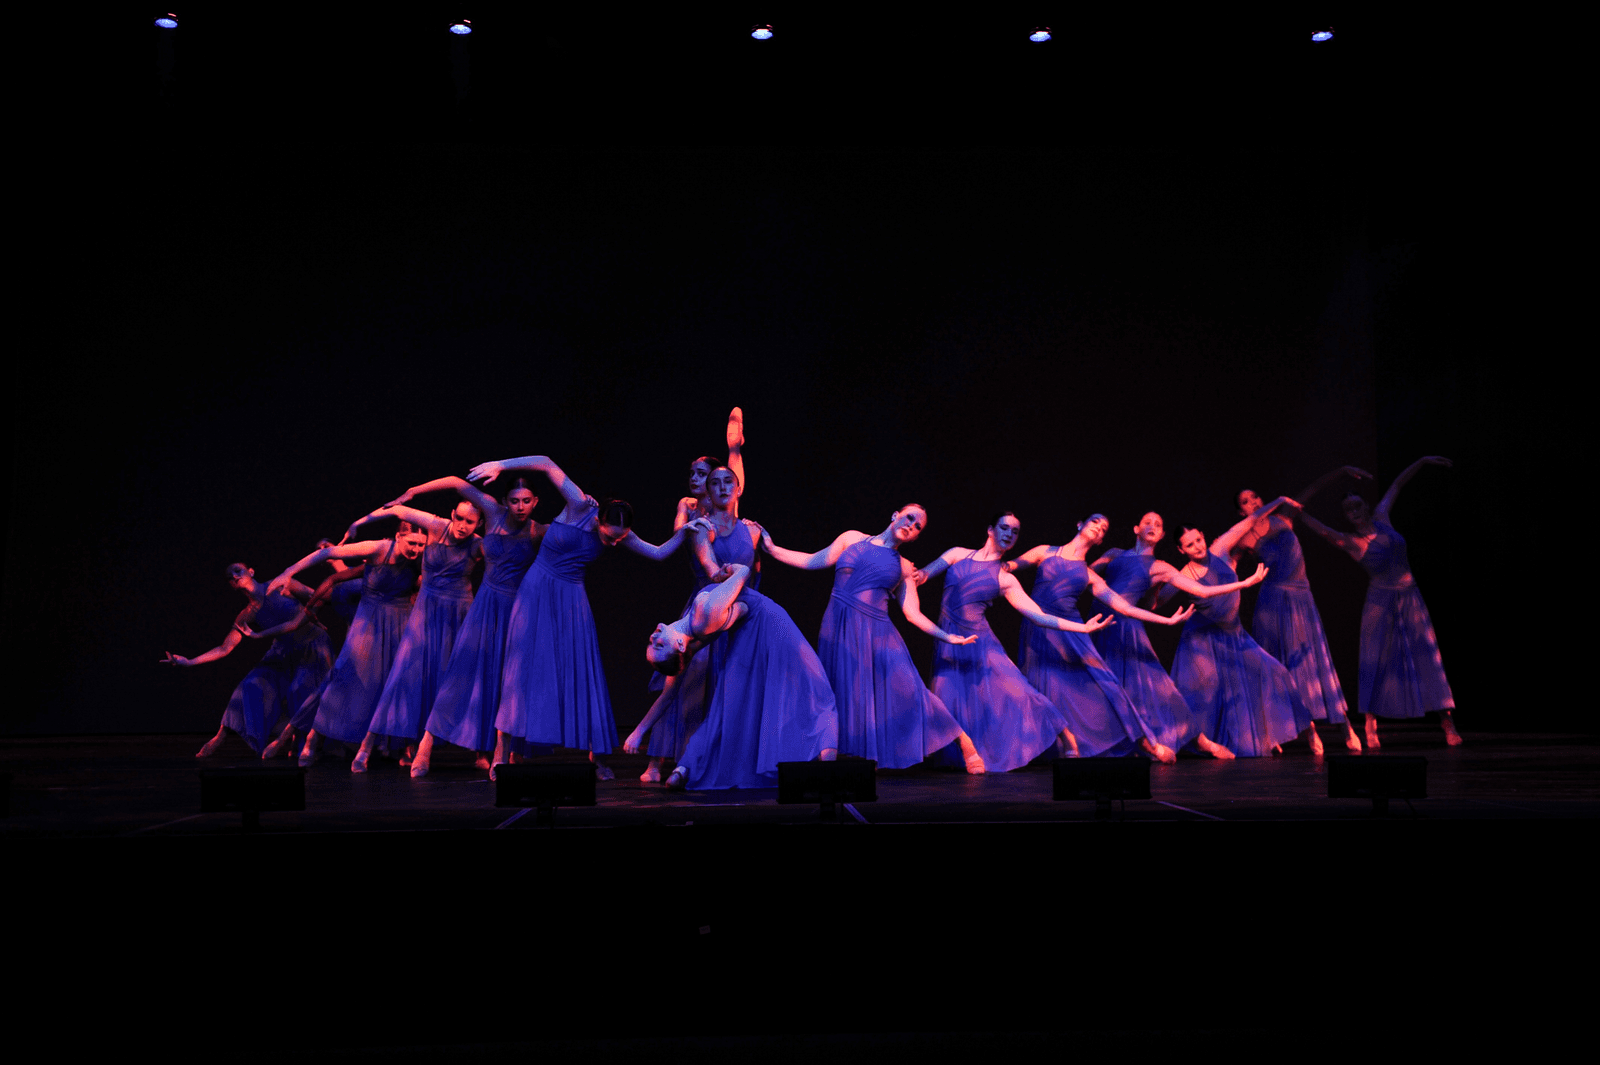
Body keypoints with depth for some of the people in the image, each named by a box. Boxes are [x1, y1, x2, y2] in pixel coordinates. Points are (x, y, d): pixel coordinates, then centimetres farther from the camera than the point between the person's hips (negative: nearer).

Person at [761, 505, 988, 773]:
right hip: (839, 631, 1)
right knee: (846, 696, 0)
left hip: (877, 635, -1)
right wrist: (771, 548, 9)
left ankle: (962, 741, -1)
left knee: (906, 690, -12)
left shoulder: (903, 568, 14)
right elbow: (813, 562, 14)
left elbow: (913, 613, 9)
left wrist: (947, 637, -2)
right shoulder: (852, 539, 14)